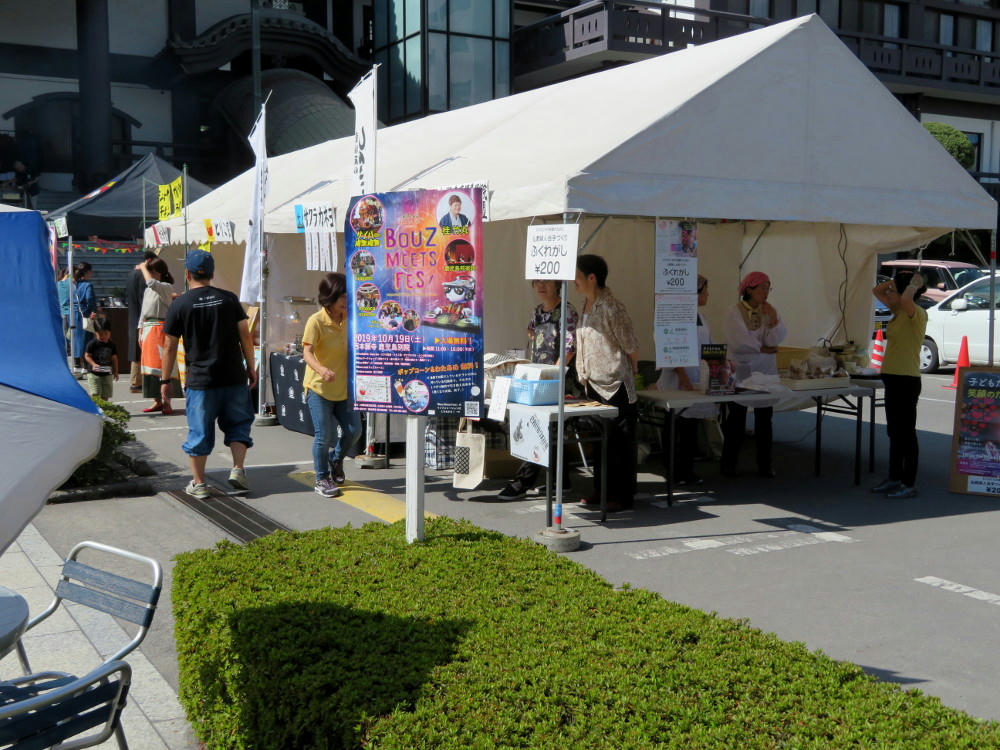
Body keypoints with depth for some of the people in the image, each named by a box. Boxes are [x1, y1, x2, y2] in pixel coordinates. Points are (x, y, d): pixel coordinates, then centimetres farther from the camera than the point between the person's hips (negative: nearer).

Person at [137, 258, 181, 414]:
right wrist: (140, 332, 15)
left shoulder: (167, 287, -7)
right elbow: (143, 313, 21)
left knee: (163, 365, -10)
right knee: (149, 364, 7)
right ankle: (157, 401, 13)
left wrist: (143, 267, -12)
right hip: (147, 330, 8)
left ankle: (167, 402, -7)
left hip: (160, 329, -8)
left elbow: (151, 282, -27)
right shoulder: (148, 290, 17)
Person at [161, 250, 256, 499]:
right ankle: (238, 469, 3)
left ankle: (198, 483, 13)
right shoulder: (229, 298, 2)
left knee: (199, 431, 7)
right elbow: (245, 336, 2)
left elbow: (169, 347, 0)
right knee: (238, 423, 16)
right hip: (233, 376, 1)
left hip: (200, 379, -1)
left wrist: (165, 380, 9)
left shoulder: (179, 304, -2)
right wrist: (251, 368, 12)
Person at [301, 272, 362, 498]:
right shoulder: (316, 321, -16)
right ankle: (322, 479, 14)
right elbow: (307, 352, -26)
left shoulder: (348, 320, 3)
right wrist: (321, 369, -44)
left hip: (343, 388, 6)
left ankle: (336, 459, 33)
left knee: (353, 430, 4)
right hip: (318, 387, -6)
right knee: (324, 435, -4)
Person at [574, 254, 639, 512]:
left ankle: (624, 496, 8)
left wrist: (630, 372, 2)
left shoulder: (611, 308, -18)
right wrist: (584, 374, 17)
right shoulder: (586, 305, 8)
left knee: (620, 441, 0)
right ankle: (601, 490, 25)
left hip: (615, 384, -9)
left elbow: (631, 346, -12)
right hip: (595, 383, 9)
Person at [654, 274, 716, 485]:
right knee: (675, 425, -2)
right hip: (677, 381, -8)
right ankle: (673, 471, 5)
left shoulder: (699, 317, 16)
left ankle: (688, 470, 17)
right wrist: (683, 377, -21)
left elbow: (709, 347, 21)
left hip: (696, 379, 8)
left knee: (692, 424, 10)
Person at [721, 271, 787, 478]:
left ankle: (765, 464, 14)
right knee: (736, 418, 2)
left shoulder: (769, 311, 7)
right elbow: (738, 341, -16)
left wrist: (773, 319, -16)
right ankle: (729, 464, 11)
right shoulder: (736, 311, -7)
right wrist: (763, 349, -9)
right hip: (741, 370, -4)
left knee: (764, 418, 6)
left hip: (765, 372, 4)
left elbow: (776, 340, -3)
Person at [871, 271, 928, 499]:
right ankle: (894, 478, 27)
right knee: (894, 432, 16)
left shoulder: (917, 313, -15)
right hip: (892, 378, 9)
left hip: (907, 380, -9)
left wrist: (914, 284, -19)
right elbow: (876, 290, 22)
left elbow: (906, 299, -39)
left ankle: (909, 484, 6)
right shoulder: (898, 311, 11)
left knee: (906, 432, -2)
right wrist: (898, 280, 7)